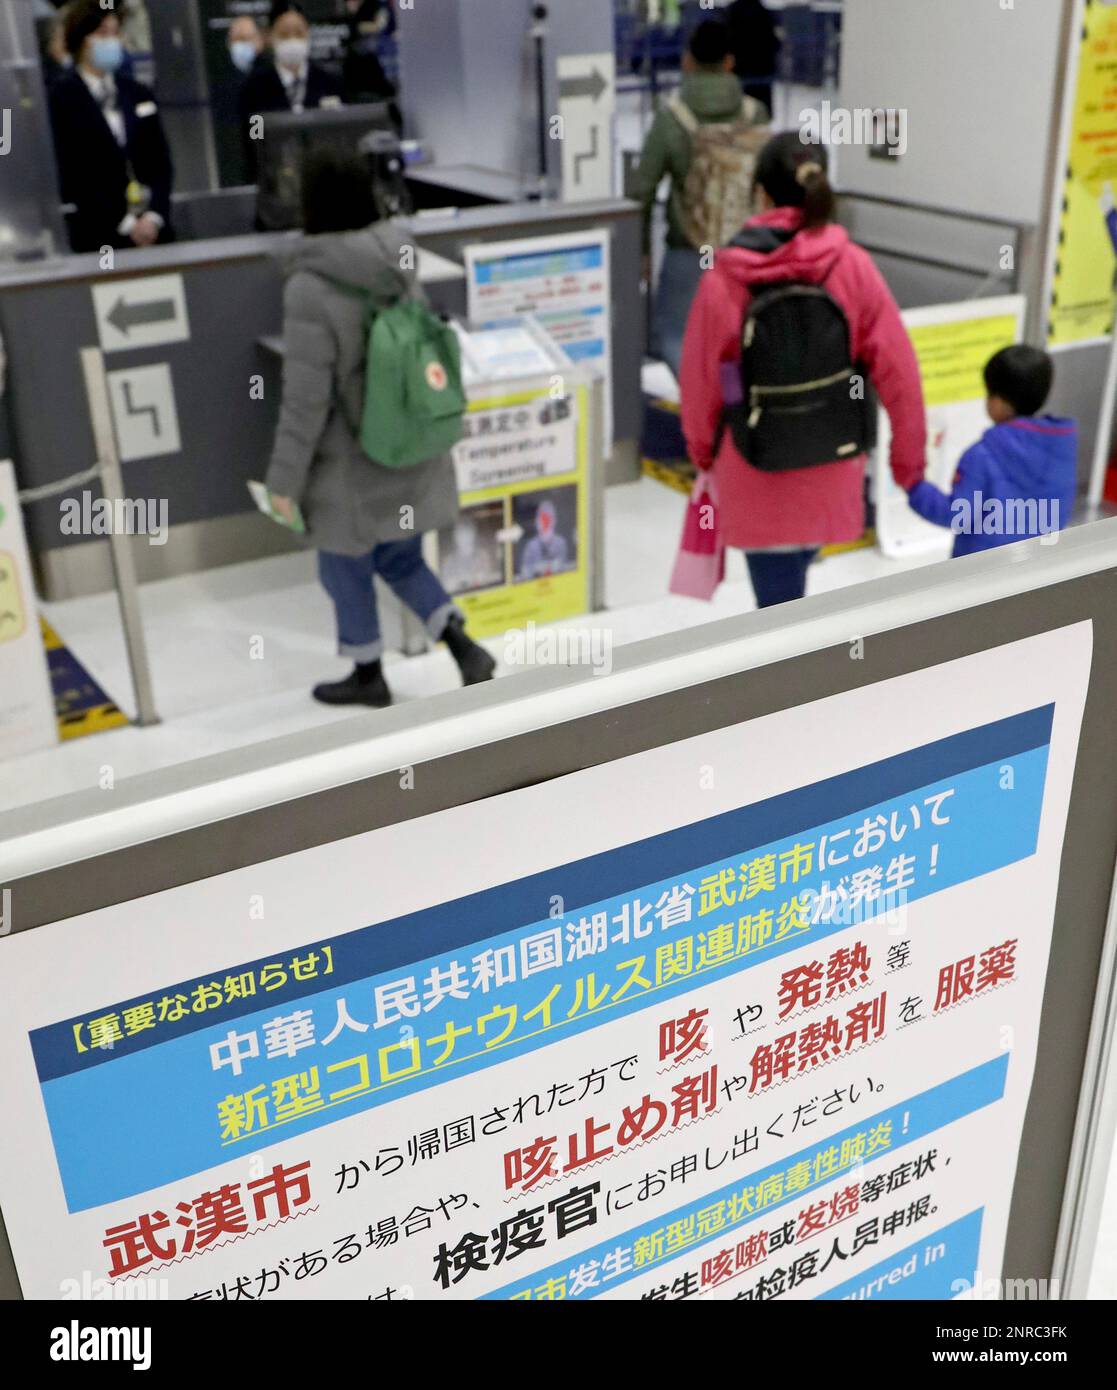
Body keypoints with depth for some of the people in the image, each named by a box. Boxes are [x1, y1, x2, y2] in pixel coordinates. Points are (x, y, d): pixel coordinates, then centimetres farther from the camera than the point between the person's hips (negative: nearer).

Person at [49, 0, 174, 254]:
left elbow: (161, 161, 10)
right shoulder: (60, 98, -3)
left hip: (154, 230, 4)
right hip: (98, 237, -4)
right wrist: (124, 224, -11)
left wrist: (154, 216, -6)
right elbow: (70, 173, -7)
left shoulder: (139, 94, 11)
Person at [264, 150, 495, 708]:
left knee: (346, 568, 15)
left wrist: (285, 478, -10)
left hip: (352, 459, -6)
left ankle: (368, 676, 30)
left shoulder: (310, 287, -22)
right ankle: (464, 647, 12)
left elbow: (306, 398, -20)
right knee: (400, 558, 22)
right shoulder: (398, 261, -3)